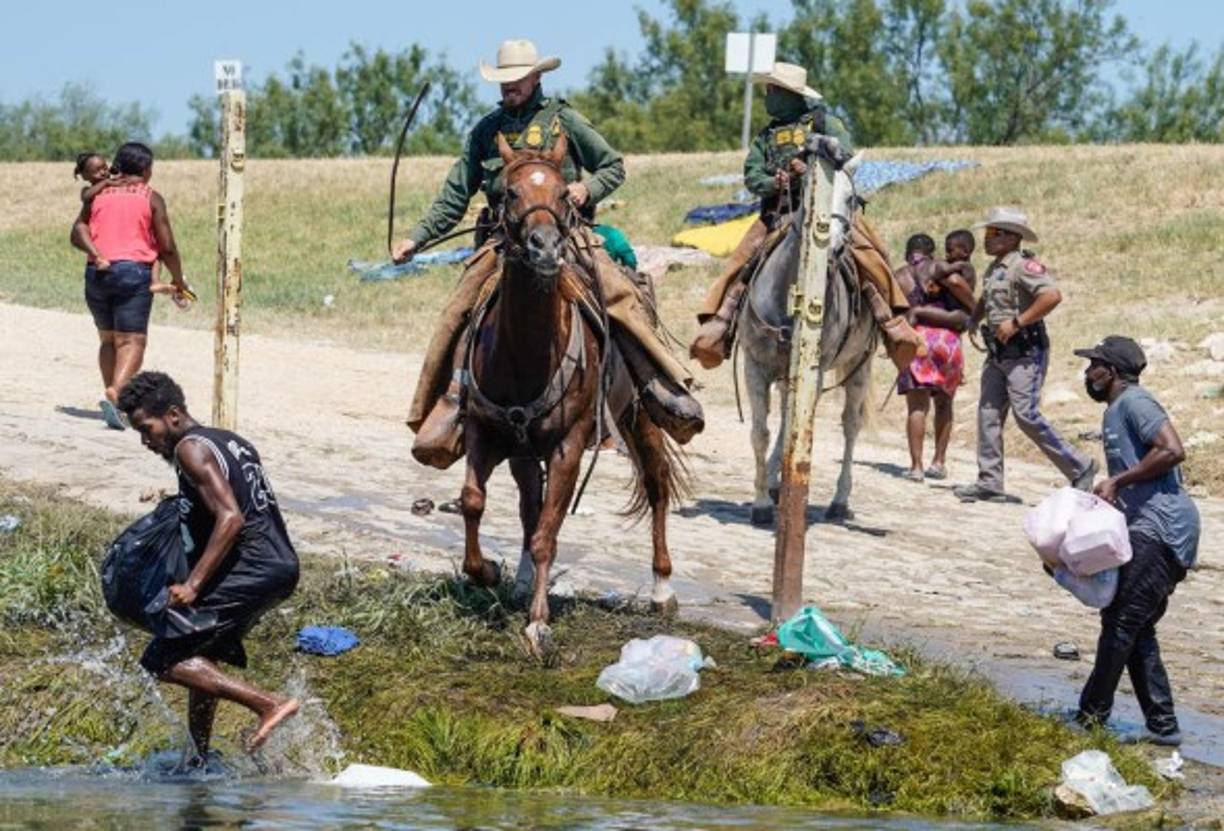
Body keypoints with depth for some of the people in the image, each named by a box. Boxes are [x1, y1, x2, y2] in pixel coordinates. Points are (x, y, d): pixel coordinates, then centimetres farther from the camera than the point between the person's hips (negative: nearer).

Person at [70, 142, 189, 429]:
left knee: (108, 339, 18)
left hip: (97, 273, 4)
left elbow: (78, 231, -2)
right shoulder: (151, 198, 2)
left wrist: (96, 255, -12)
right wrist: (178, 280, 12)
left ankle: (113, 398, 15)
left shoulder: (99, 194, 14)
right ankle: (115, 394, -29)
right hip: (133, 271, -4)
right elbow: (166, 247, 0)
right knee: (132, 340, -8)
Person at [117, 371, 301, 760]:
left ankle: (270, 704, -17)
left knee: (165, 660, -10)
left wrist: (193, 585, -23)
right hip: (281, 566, 10)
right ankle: (198, 756, 29)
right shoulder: (230, 441, 20)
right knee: (202, 657, 24)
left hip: (247, 574, -10)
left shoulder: (191, 449, -9)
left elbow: (230, 518, -20)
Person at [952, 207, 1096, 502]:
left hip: (1025, 352, -10)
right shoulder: (994, 268, 16)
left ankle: (1079, 468, -4)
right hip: (998, 353, 10)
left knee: (1026, 414, -14)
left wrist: (1017, 322, -25)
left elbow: (1052, 296, -28)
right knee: (988, 413, 6)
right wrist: (973, 320, 18)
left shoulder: (1024, 265, -14)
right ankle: (989, 482, 9)